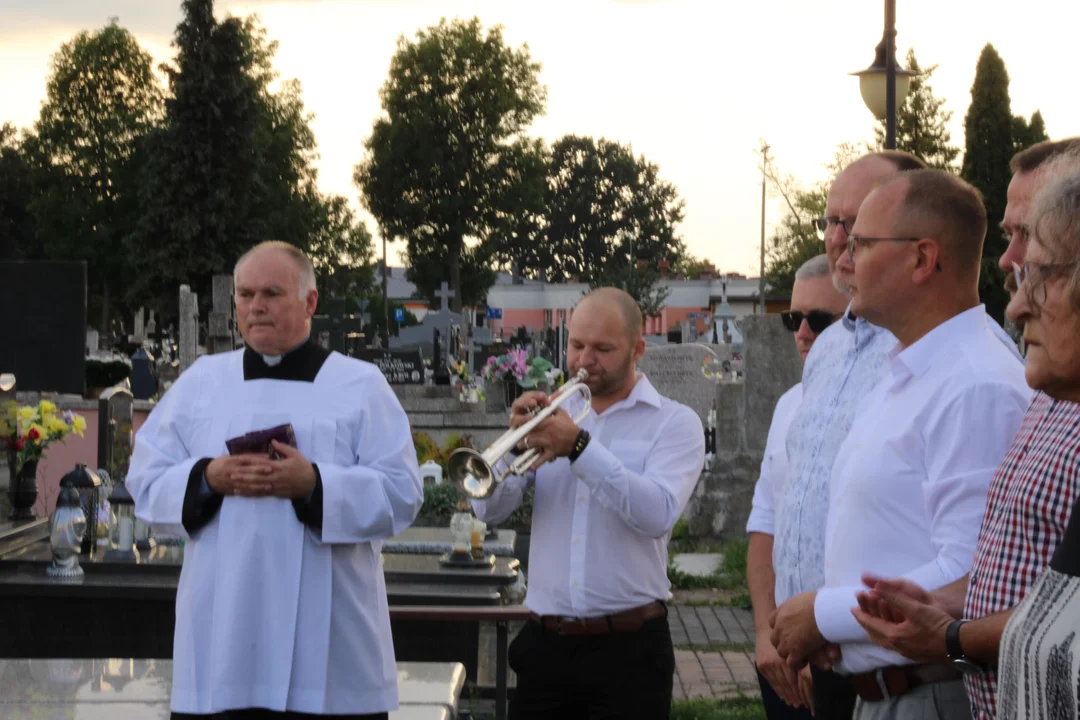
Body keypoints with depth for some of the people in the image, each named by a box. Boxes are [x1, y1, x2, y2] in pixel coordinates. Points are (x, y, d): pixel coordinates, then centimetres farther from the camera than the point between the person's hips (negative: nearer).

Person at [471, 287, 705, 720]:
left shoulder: (675, 423, 1)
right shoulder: (555, 415, 11)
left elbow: (658, 514, -18)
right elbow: (489, 511, 2)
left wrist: (579, 446, -23)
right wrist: (516, 442, -15)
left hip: (628, 649, -3)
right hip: (544, 643, 3)